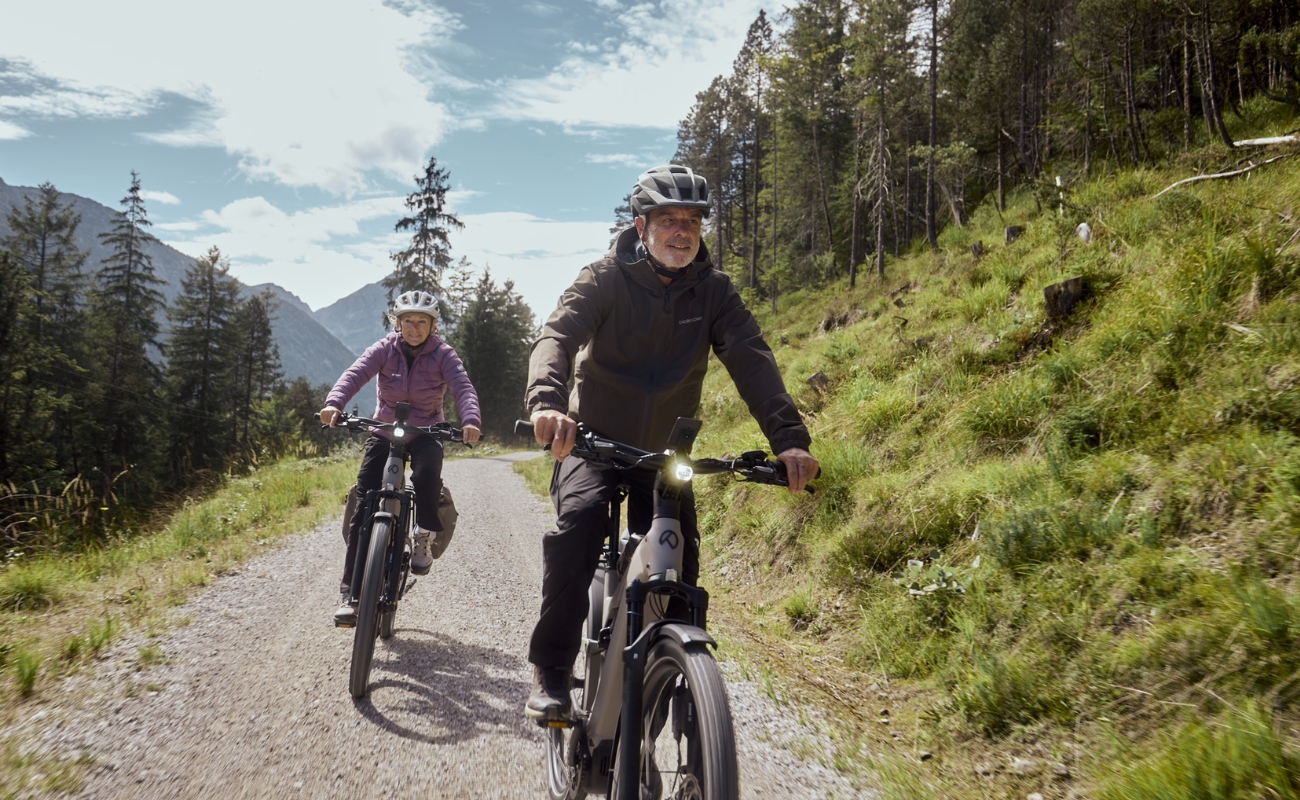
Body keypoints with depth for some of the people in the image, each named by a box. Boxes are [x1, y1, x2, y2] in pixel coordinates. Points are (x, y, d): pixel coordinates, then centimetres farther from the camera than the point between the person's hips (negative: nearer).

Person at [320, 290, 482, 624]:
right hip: (384, 431, 1)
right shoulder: (384, 349, -4)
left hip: (425, 434, -1)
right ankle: (350, 592, -3)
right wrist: (334, 403, -39)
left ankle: (423, 538, -8)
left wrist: (470, 421, -41)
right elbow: (355, 374, -18)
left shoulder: (443, 354, -6)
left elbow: (463, 387, -20)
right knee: (364, 505, -9)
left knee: (427, 475, -36)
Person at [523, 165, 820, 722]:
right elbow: (558, 336, -25)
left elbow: (751, 360, -16)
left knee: (679, 564, -10)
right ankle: (551, 672, -17)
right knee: (579, 522, -29)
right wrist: (547, 402, -47)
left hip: (666, 452, 3)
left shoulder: (713, 291, -3)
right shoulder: (605, 279, -9)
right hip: (593, 442, -2)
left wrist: (789, 437, -33)